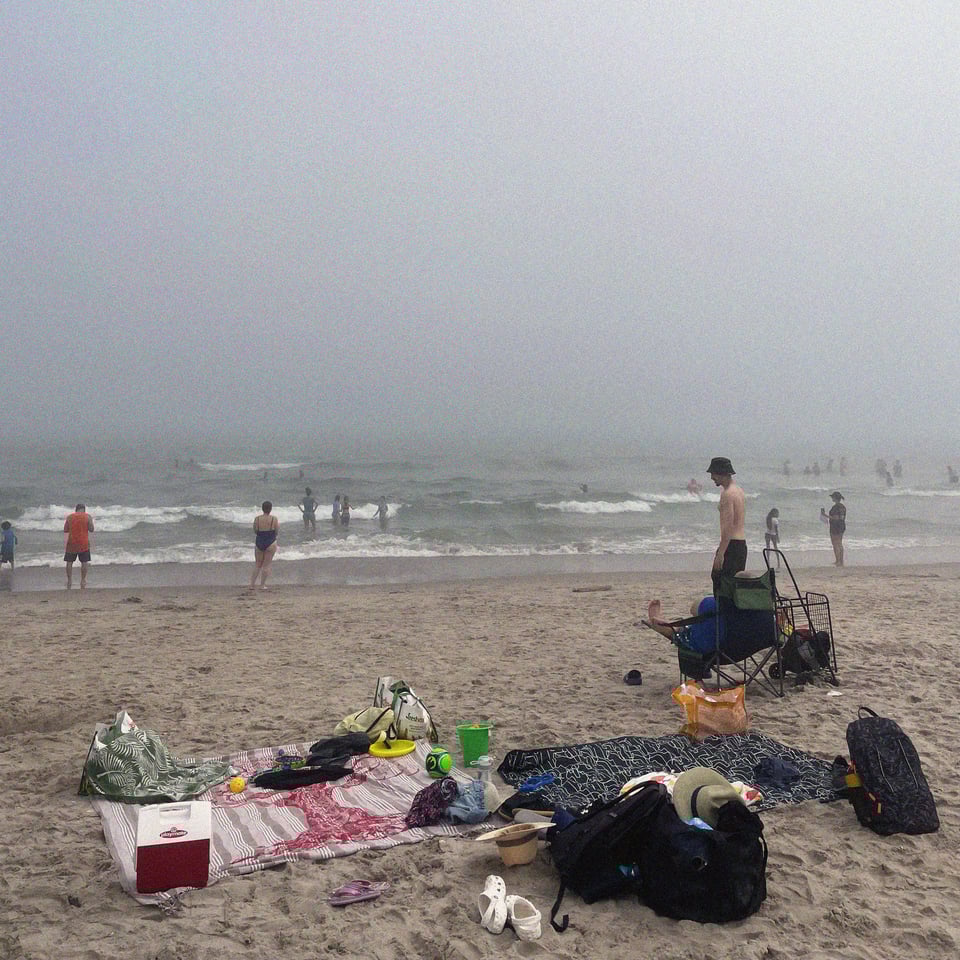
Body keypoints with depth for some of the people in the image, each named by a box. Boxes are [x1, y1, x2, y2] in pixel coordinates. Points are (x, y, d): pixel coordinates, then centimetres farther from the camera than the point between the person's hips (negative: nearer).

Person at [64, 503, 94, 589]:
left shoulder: (69, 517, 3)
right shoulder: (88, 516, -2)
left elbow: (66, 532, 1)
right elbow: (91, 530, -1)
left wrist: (64, 547, 3)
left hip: (71, 544, 1)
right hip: (84, 544, -1)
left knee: (69, 562, 10)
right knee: (84, 562, 8)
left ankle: (69, 580, 11)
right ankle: (83, 581, 9)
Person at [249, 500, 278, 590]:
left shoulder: (257, 519, -5)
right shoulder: (274, 519, -11)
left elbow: (255, 531, 3)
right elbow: (276, 531, -5)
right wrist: (278, 526, 15)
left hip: (259, 543, 2)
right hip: (270, 543, -2)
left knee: (258, 565, 16)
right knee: (266, 565, 7)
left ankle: (252, 584, 15)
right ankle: (262, 585, 8)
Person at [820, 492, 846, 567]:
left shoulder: (835, 507, -19)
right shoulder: (843, 507, 9)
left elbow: (836, 518, -24)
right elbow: (844, 518, 14)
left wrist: (826, 515, -18)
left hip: (835, 527, -9)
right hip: (842, 526, 9)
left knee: (835, 545, -3)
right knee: (840, 544, 16)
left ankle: (838, 561, -3)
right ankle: (841, 561, 22)